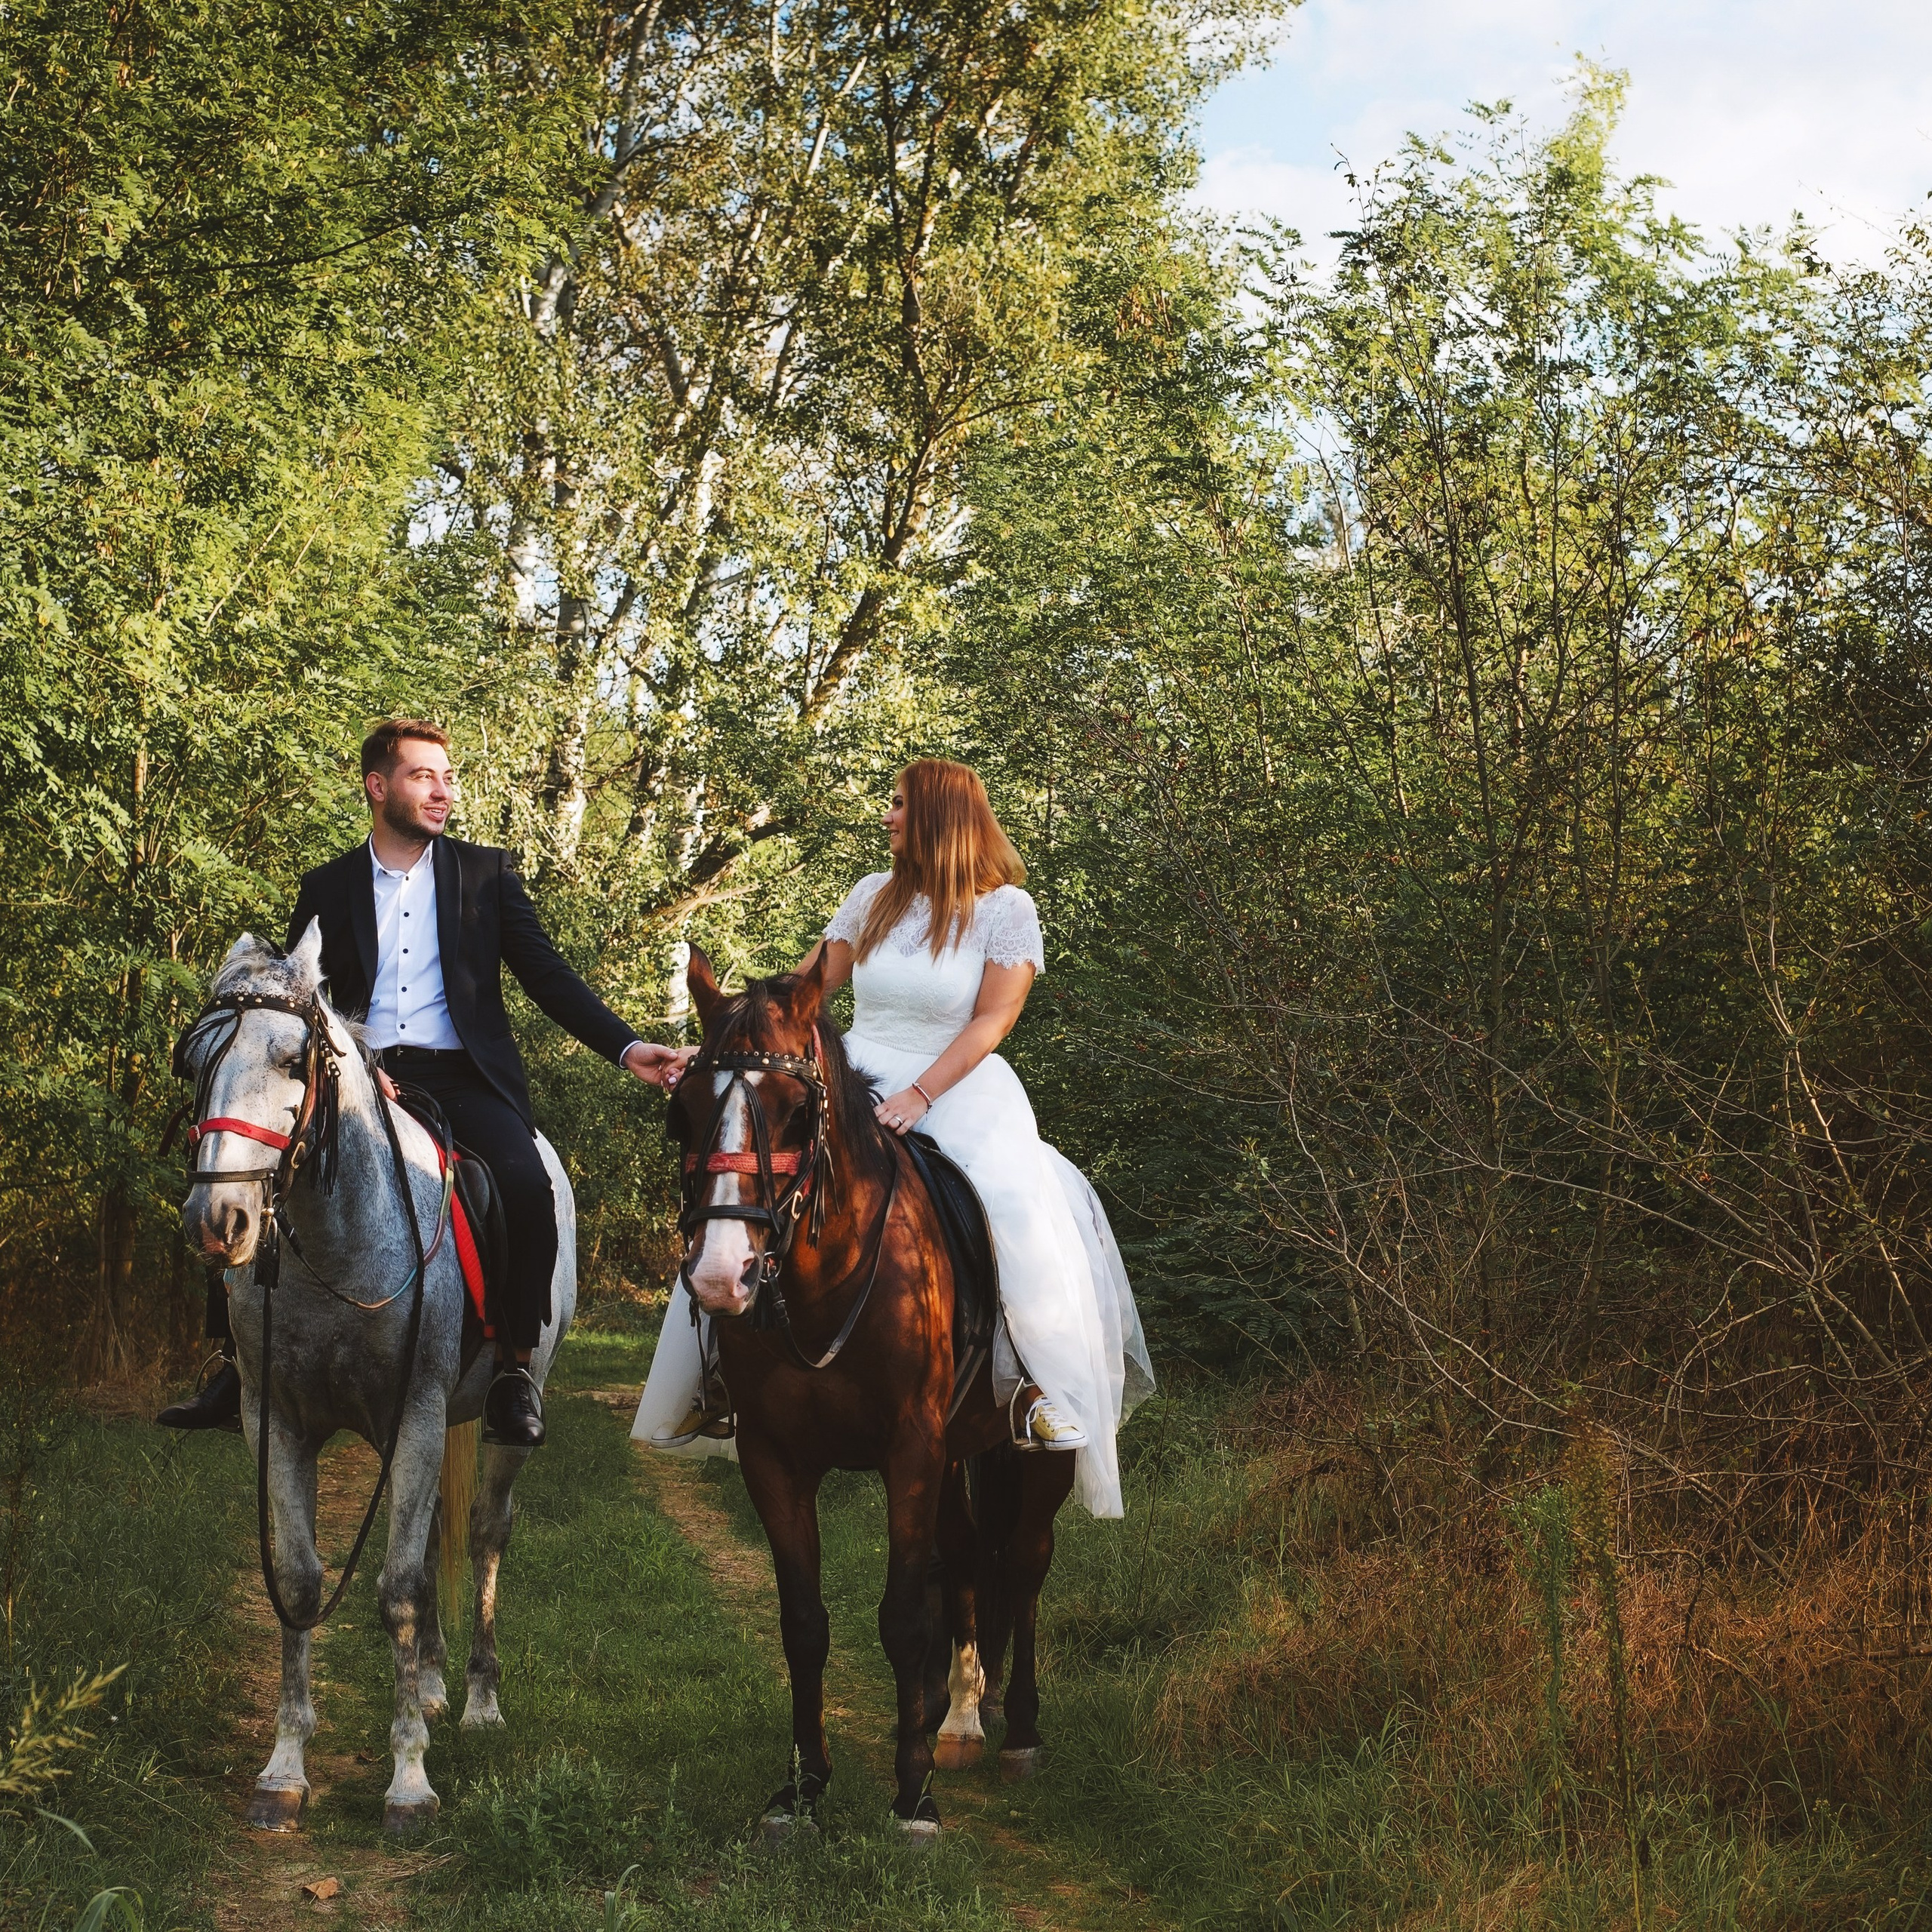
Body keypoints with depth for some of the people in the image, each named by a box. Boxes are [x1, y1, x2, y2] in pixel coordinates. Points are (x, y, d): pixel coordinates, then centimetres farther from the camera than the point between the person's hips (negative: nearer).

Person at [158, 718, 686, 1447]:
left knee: (526, 1188, -30)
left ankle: (514, 1371, -16)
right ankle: (238, 1368, -9)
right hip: (357, 1077, 1)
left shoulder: (486, 872, 11)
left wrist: (627, 1047, -5)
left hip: (462, 1078, -1)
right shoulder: (326, 887, 13)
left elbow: (548, 976, 8)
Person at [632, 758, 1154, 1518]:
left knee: (1018, 1206, -33)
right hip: (858, 1078, 4)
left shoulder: (1005, 908, -4)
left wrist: (920, 1097, -24)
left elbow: (992, 1020, -12)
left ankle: (1043, 1381, -16)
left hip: (960, 1087, -4)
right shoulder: (874, 897, 8)